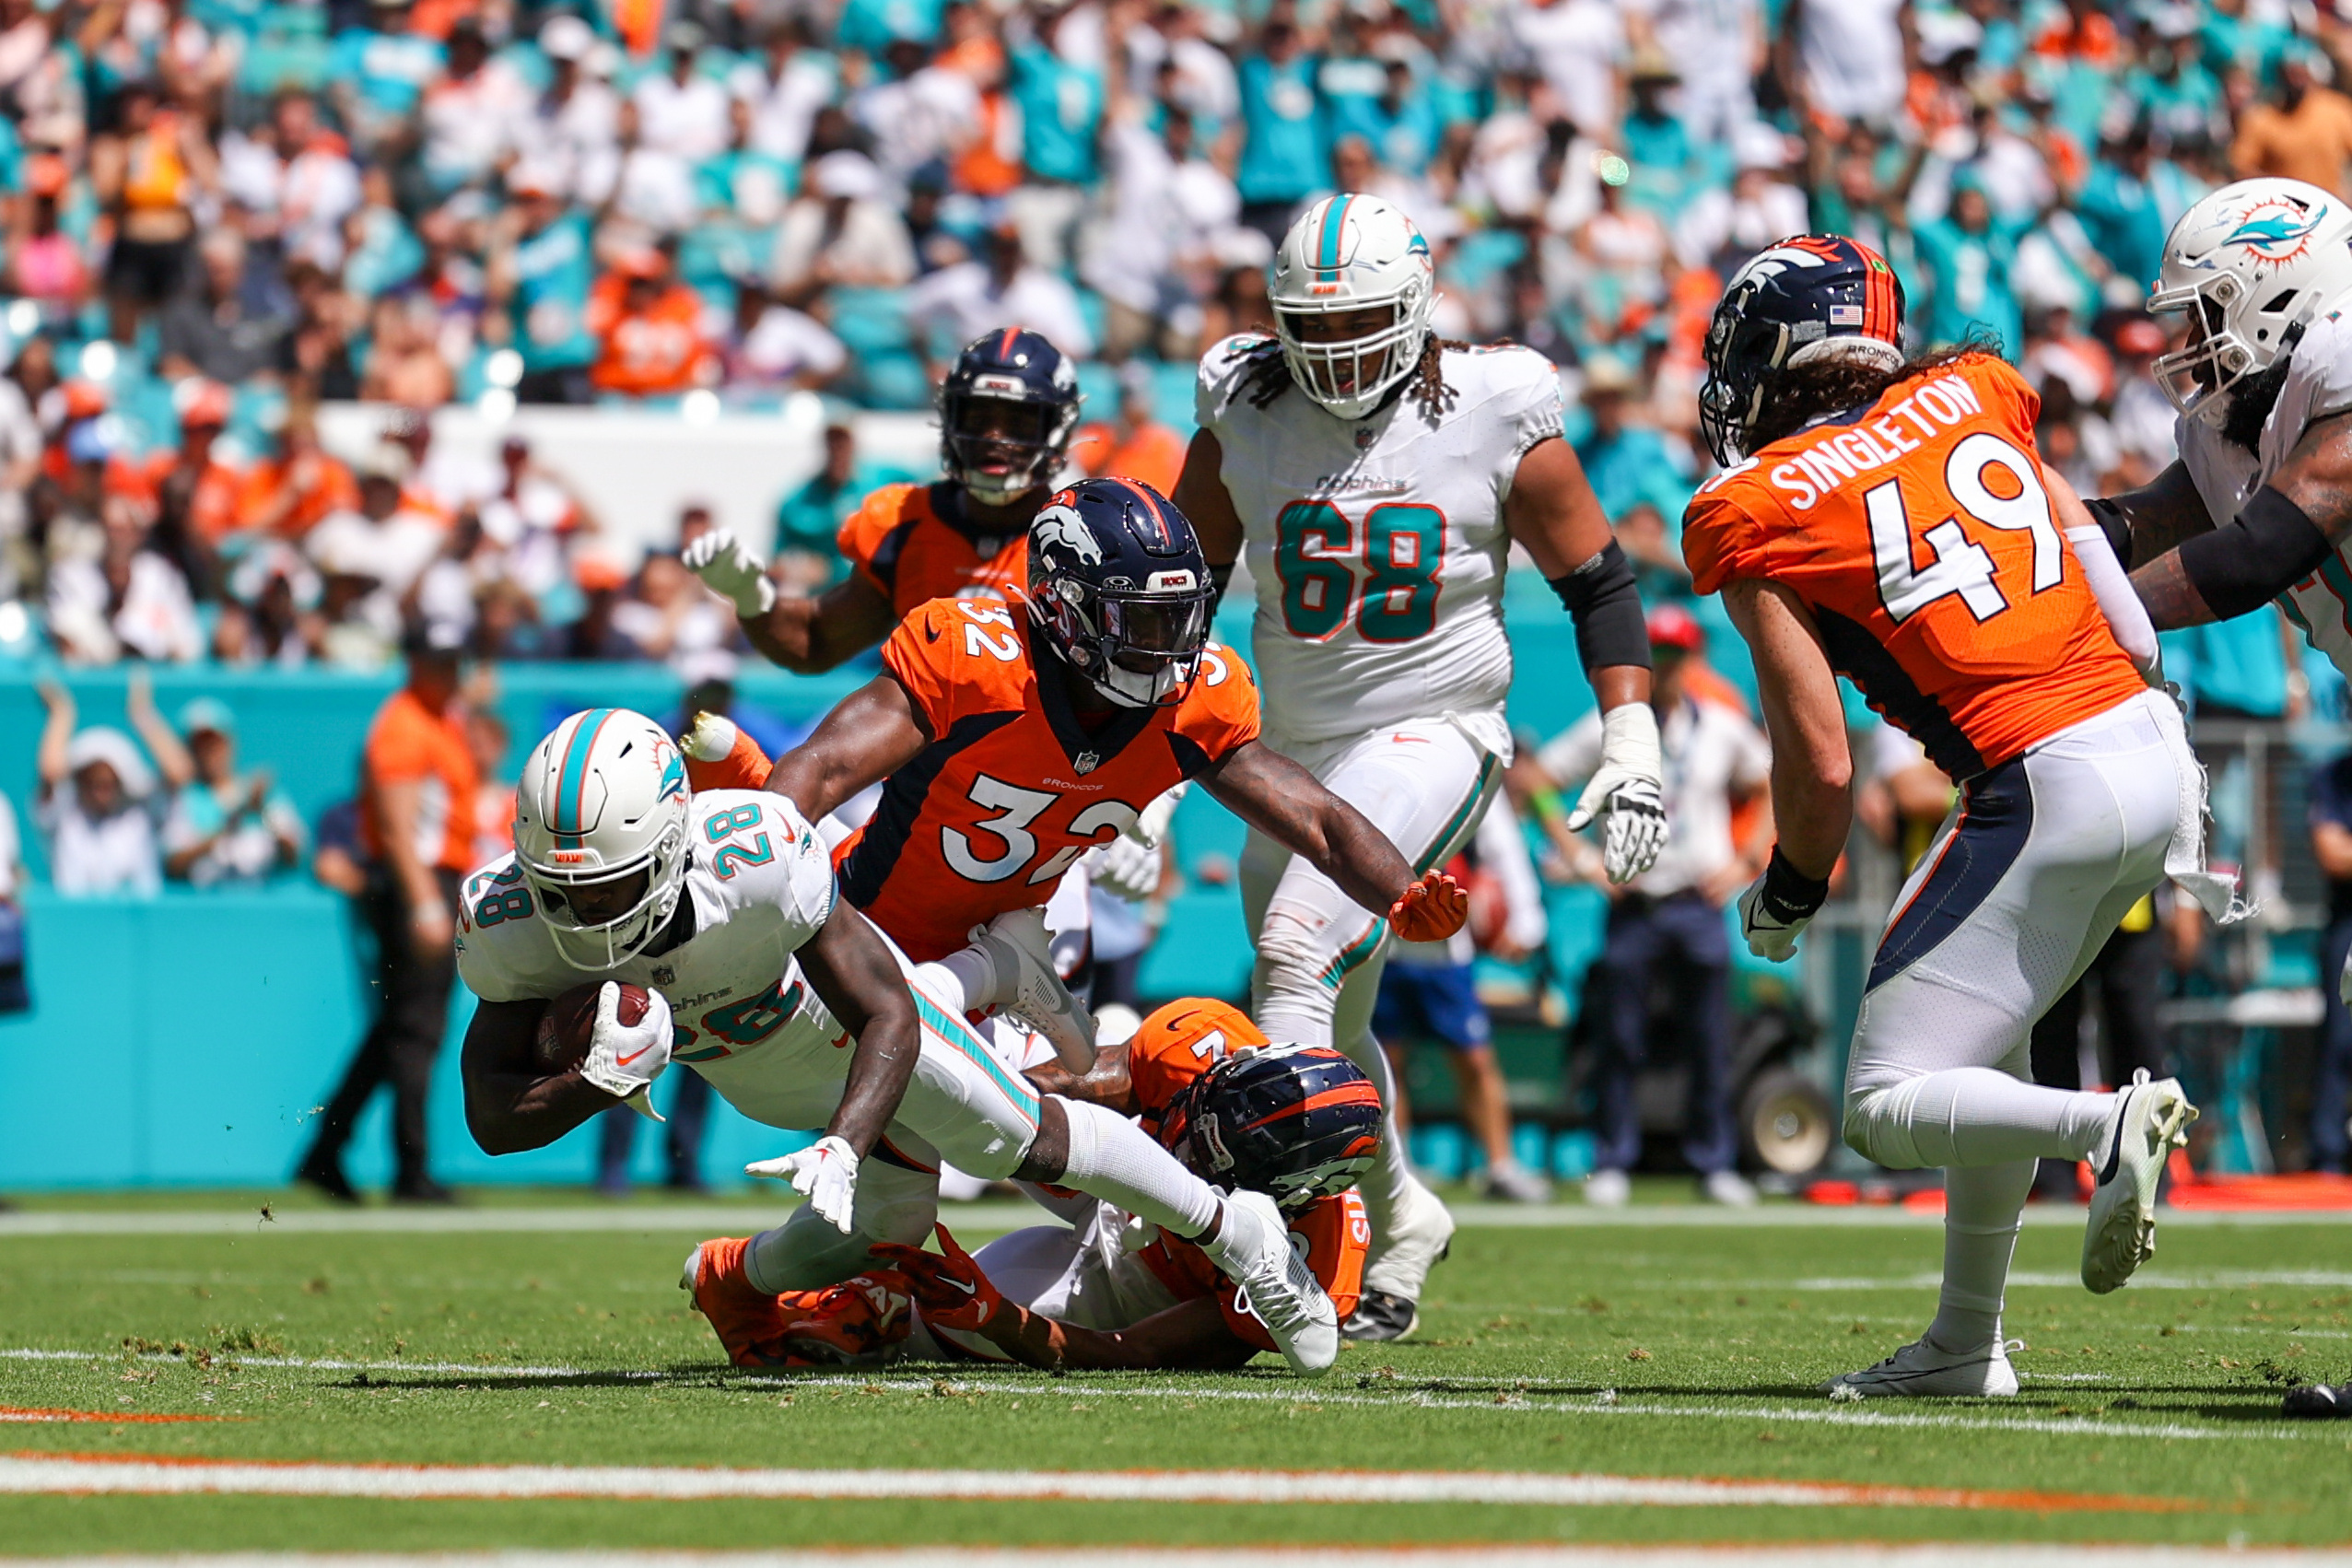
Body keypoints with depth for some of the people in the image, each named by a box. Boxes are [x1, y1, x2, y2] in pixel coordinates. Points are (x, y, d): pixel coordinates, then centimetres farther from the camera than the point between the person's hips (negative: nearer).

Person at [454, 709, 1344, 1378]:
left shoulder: (754, 861, -46)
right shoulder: (511, 921, -36)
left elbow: (887, 1017, -36)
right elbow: (493, 1117, -33)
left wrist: (841, 1148, -50)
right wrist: (599, 1083, -52)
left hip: (830, 1002, -2)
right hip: (742, 1067, 2)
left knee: (1024, 1140, 5)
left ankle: (1232, 1234, 29)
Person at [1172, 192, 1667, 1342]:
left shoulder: (1492, 419, -9)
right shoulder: (1245, 411, -1)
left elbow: (1596, 582, 0)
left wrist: (1631, 746, -6)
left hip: (1430, 739, -5)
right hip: (1296, 747, 5)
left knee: (1297, 958, -25)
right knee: (1326, 1028, 14)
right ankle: (1398, 1221, 36)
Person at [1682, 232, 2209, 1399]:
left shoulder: (1755, 516, -3)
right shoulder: (1971, 397, 12)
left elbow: (1821, 764, -5)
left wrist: (1787, 894, 12)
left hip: (2045, 783, -7)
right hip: (2156, 739, 7)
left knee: (1891, 1106, 2)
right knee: (1981, 1044, 25)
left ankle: (2103, 1128, -23)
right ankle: (1966, 1345, 25)